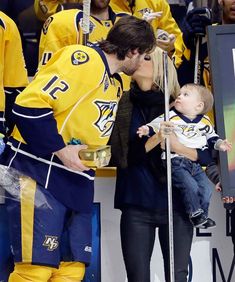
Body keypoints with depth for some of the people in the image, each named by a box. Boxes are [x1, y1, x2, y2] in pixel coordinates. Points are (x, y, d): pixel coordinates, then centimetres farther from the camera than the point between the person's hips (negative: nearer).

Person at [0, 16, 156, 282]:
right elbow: (29, 105, -20)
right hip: (39, 174, -9)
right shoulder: (82, 60, -12)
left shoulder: (115, 86, 18)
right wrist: (60, 150, -18)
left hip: (77, 183, 9)